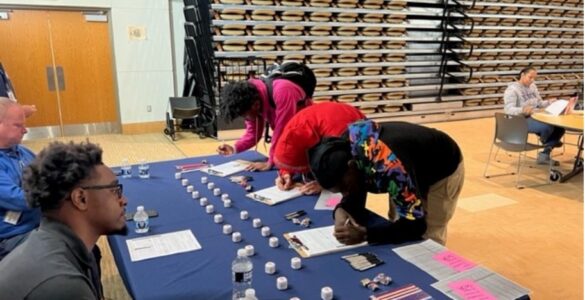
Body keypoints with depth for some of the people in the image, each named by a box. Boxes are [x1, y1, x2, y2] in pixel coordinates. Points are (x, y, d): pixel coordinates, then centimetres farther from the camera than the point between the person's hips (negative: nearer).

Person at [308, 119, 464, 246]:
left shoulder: (387, 165, -45)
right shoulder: (346, 151, -22)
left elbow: (415, 225, -39)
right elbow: (354, 197, -11)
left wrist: (365, 233, -47)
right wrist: (341, 210, -33)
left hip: (443, 171, -6)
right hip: (413, 172, 6)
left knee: (427, 239, -4)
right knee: (396, 225, 8)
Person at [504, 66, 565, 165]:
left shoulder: (532, 86, 14)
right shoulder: (512, 89, -12)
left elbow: (539, 103, 18)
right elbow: (508, 109, -23)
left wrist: (549, 102, -4)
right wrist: (523, 110, -43)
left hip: (536, 117, 8)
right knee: (548, 127, -30)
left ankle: (545, 155, -6)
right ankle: (548, 144, 9)